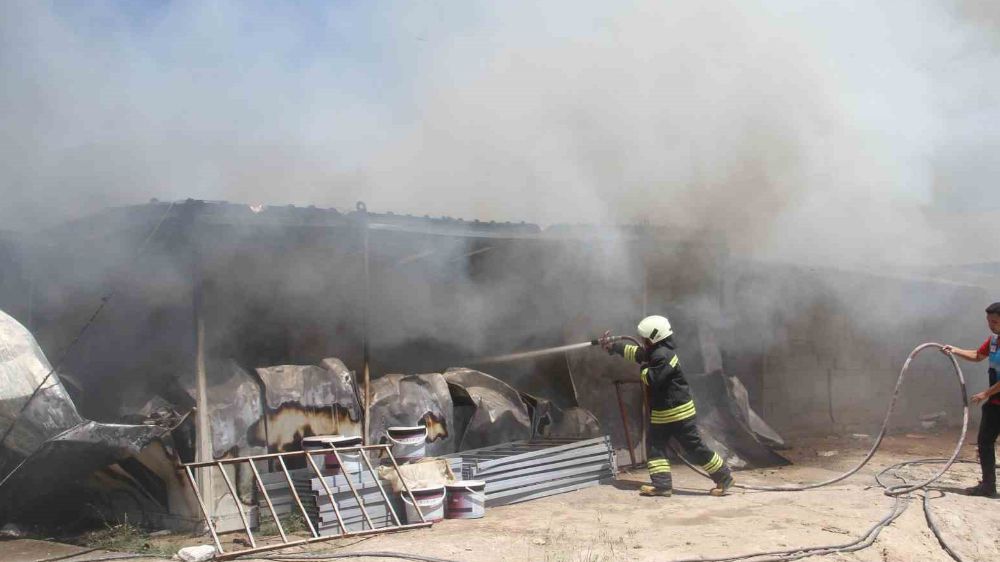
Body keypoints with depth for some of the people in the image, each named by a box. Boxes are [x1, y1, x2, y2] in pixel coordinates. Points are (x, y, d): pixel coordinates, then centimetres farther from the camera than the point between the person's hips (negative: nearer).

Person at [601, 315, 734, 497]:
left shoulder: (662, 355, -22)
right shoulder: (655, 352, 10)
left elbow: (651, 380, -27)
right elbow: (636, 352, 24)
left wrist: (644, 369, -7)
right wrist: (613, 346, 25)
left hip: (678, 412, -10)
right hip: (661, 412, 10)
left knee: (695, 448, -4)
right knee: (655, 446, 6)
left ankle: (724, 477, 7)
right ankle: (662, 484, 5)